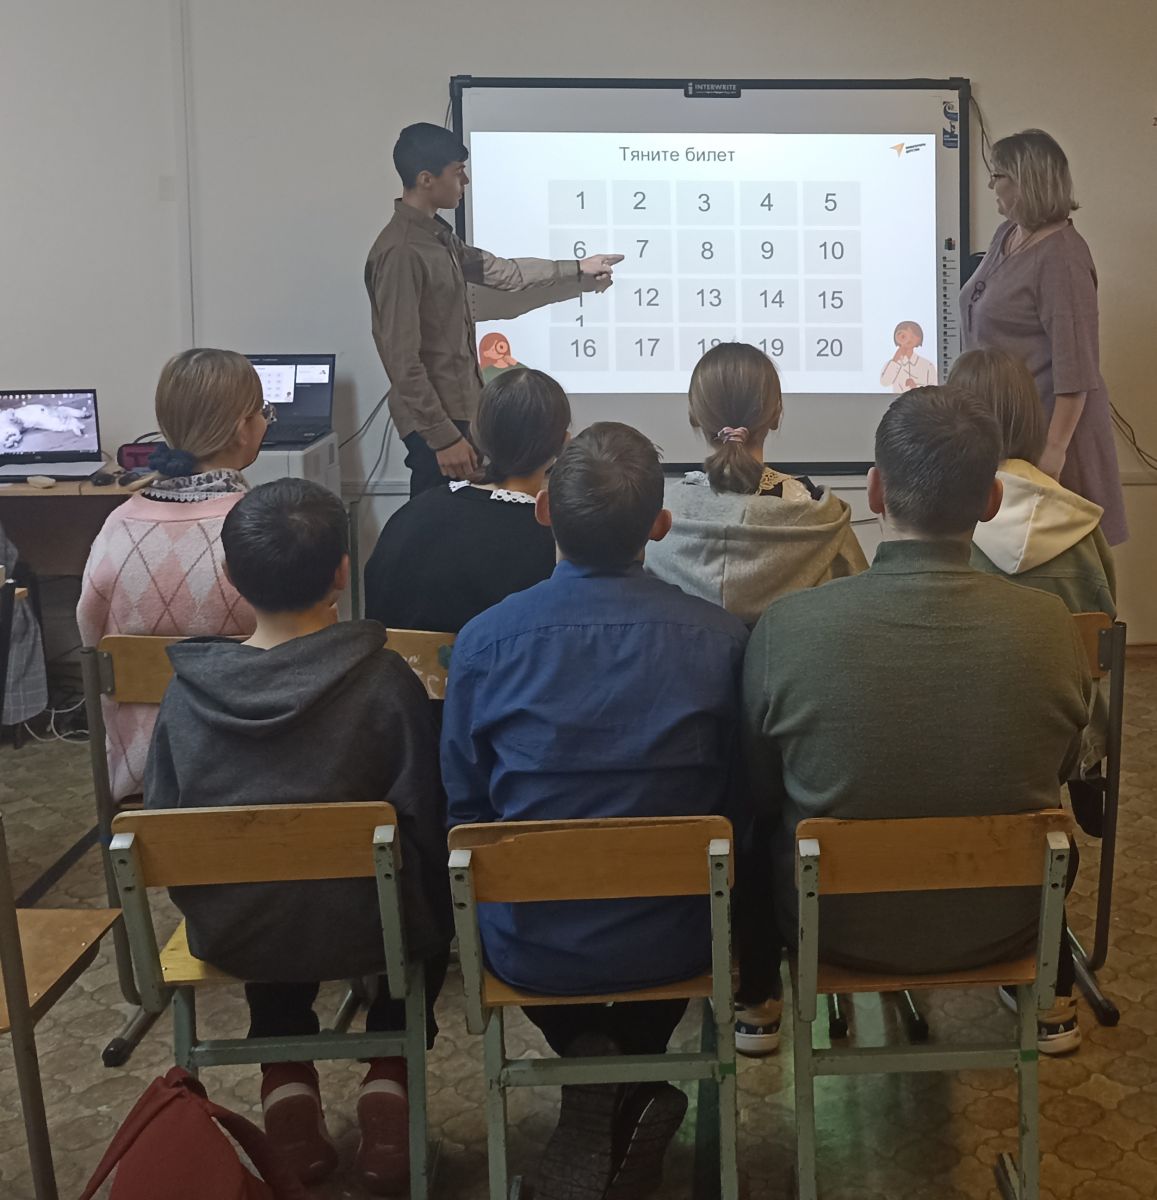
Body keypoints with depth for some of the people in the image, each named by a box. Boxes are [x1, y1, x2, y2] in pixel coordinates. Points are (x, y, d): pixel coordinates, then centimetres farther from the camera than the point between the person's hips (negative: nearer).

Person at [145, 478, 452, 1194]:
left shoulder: (187, 691, -10)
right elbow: (427, 824, -11)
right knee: (421, 896, 30)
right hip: (361, 930, -2)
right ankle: (389, 1084, 19)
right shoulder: (384, 681, -18)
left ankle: (288, 1087, 25)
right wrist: (434, 915, 8)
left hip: (229, 934, 3)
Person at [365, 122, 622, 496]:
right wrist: (443, 436, -23)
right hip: (435, 420, -10)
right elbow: (403, 361, -23)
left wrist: (576, 270, 29)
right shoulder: (400, 253, -21)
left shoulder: (438, 234, 10)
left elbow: (498, 270, 24)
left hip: (460, 408, 10)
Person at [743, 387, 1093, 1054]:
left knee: (764, 820, 30)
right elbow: (1063, 768, -1)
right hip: (1003, 926, 2)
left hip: (836, 926, -1)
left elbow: (760, 789, -8)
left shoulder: (787, 628, -26)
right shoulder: (1051, 626, -21)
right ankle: (1052, 1002, 49)